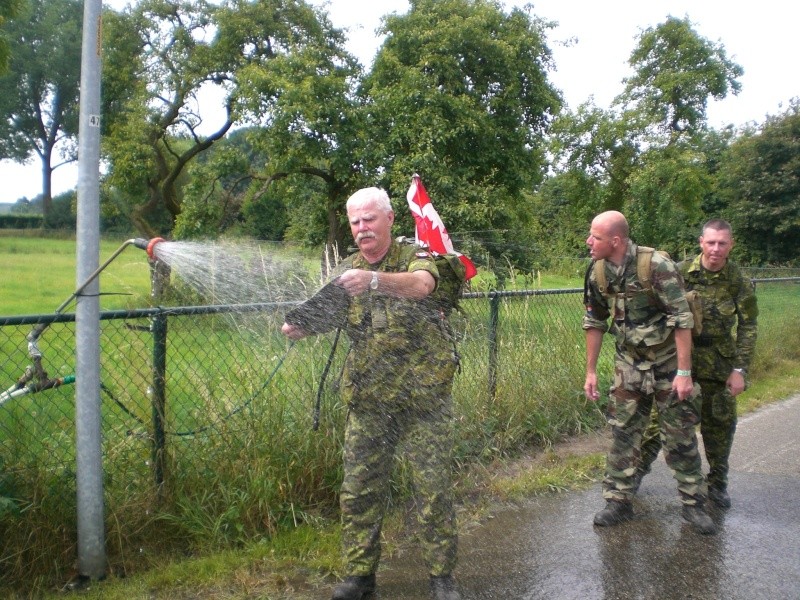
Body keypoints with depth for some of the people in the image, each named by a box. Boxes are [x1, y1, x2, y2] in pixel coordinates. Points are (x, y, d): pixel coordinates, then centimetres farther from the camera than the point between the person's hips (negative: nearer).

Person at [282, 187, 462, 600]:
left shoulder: (415, 256, -5)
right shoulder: (345, 270, 8)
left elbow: (421, 285, -28)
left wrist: (375, 280, -47)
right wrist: (297, 325, -27)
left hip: (424, 396, -3)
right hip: (367, 400, 4)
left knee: (434, 489, 4)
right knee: (358, 490, 8)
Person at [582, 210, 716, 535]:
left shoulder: (657, 266, -23)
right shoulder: (598, 274, -5)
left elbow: (682, 320, -22)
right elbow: (594, 323, 6)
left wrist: (684, 373, -23)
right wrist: (591, 371, 7)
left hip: (668, 362, -4)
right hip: (629, 364, 5)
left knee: (681, 436, 5)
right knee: (622, 432, 5)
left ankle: (693, 504, 21)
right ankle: (618, 501, 17)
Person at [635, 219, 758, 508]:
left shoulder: (739, 281, -6)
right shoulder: (681, 272, -7)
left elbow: (748, 327, -4)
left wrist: (740, 369, -9)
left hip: (719, 365, 1)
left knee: (719, 424, 10)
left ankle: (717, 482, 27)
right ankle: (640, 466, 19)